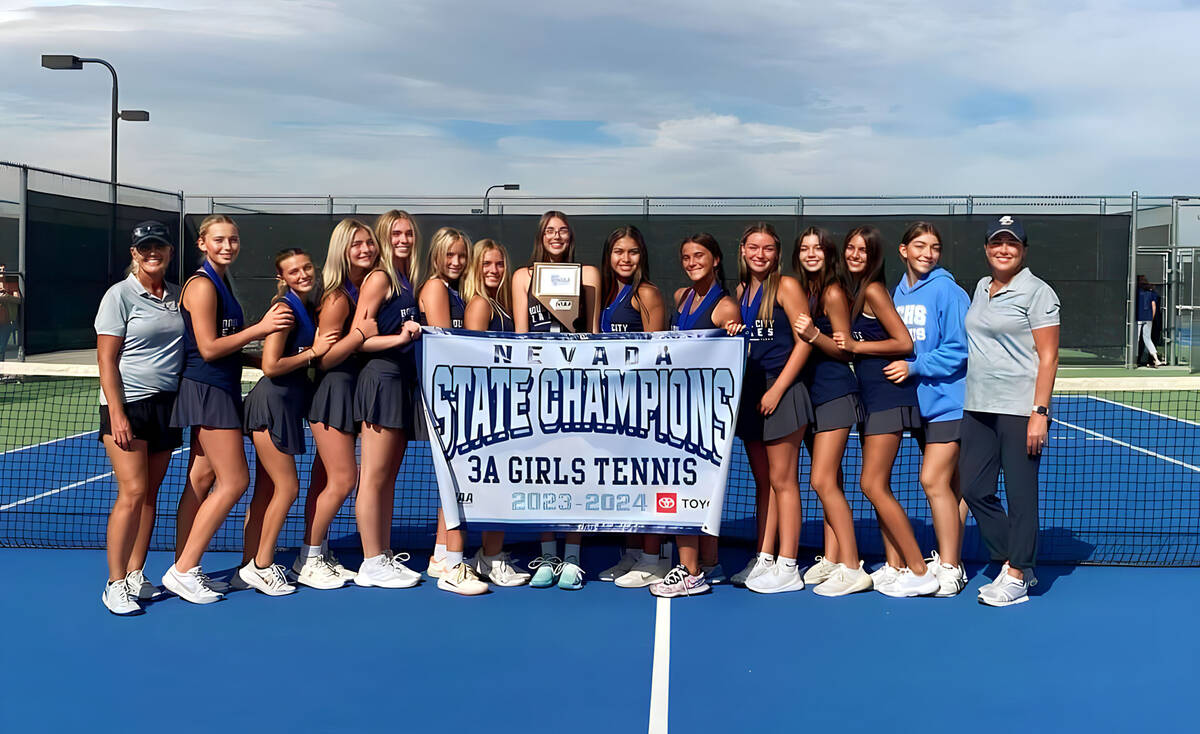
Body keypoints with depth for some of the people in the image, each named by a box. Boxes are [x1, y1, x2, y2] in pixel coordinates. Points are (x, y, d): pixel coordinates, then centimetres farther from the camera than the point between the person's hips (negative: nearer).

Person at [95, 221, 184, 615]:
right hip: (129, 405, -5)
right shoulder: (120, 295, -5)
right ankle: (115, 585, 0)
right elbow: (106, 360, -8)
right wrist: (117, 415, -15)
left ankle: (136, 576, 16)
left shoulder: (177, 295, 10)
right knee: (132, 493, -10)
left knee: (150, 493, 7)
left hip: (167, 405, 5)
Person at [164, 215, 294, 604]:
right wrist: (260, 328, -19)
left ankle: (183, 569, 16)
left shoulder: (221, 282, 17)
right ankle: (183, 570, -3)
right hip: (208, 391, -10)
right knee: (234, 481, -9)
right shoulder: (202, 285, -13)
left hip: (219, 390, 10)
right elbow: (208, 348, -19)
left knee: (202, 478, 10)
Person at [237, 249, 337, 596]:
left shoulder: (306, 307, 12)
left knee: (266, 490, 12)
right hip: (272, 403, -9)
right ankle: (261, 565, 6)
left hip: (286, 405, 9)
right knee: (287, 487, -4)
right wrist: (313, 352, -14)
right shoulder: (285, 308, -14)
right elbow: (271, 366, -20)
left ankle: (250, 565, 19)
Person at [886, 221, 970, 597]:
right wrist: (894, 367, 2)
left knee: (934, 481, -10)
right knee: (948, 484, 14)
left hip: (947, 400, -7)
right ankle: (948, 557, 21)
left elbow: (958, 350, -16)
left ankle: (950, 569, -1)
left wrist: (913, 367, -18)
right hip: (919, 400, 7)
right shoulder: (898, 293, 10)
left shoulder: (946, 291, -11)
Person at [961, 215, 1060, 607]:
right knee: (975, 489, 8)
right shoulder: (981, 288, 15)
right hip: (978, 408, 7)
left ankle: (1017, 579, 11)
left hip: (1019, 409, -7)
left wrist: (1039, 412, -16)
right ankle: (1013, 563, 23)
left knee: (1020, 494, 0)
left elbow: (1048, 357, -9)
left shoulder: (1037, 292, -6)